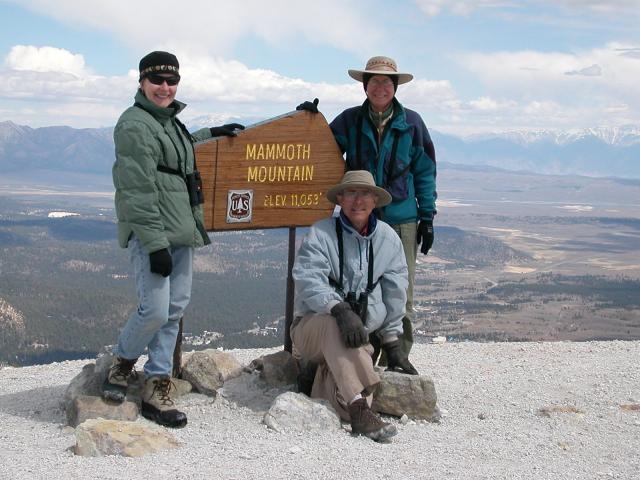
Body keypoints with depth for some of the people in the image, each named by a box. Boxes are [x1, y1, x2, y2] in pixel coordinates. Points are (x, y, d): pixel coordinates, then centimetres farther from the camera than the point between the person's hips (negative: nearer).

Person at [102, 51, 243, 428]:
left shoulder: (170, 121, 18)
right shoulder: (135, 125, -10)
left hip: (181, 231, 9)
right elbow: (139, 190, -17)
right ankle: (123, 363, 13)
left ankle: (157, 388, 10)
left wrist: (212, 134, 35)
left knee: (175, 309, 5)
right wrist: (155, 243, -21)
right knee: (155, 310, -15)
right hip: (150, 233, -9)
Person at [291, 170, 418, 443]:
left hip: (359, 338, 2)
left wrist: (392, 344, 16)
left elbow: (394, 297, 17)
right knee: (333, 323, -42)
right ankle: (359, 409, -46)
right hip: (311, 327, -2)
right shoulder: (321, 234, -4)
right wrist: (340, 310, -36)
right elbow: (309, 281, -20)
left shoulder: (388, 239, 9)